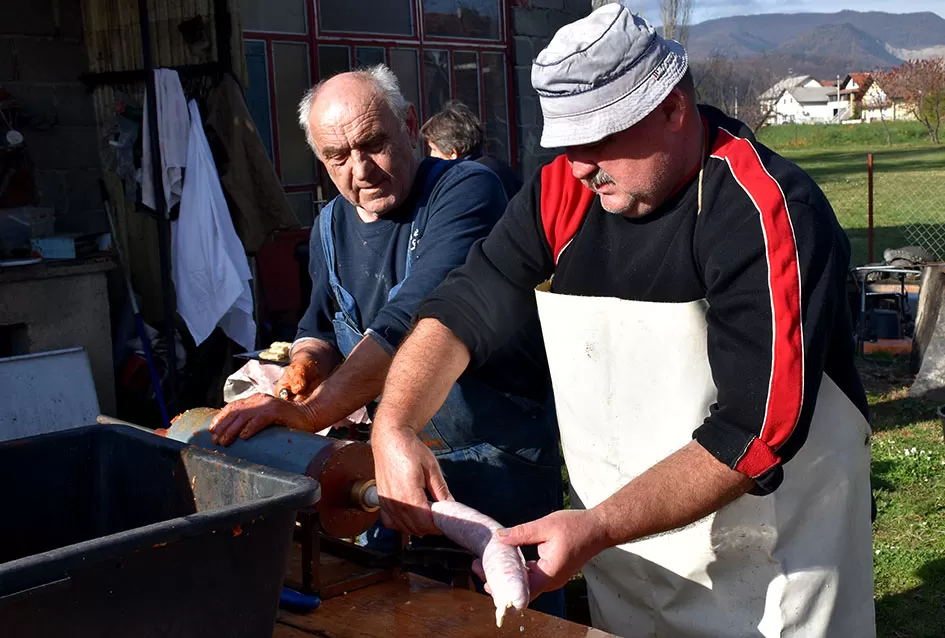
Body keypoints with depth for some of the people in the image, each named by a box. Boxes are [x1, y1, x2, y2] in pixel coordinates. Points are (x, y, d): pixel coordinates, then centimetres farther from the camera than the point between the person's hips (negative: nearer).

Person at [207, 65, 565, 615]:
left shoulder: (466, 190, -19)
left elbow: (416, 321, -32)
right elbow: (321, 327, 19)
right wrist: (306, 363, -5)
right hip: (398, 460, 7)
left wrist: (312, 413, -36)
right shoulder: (332, 226, 6)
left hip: (499, 459, -7)